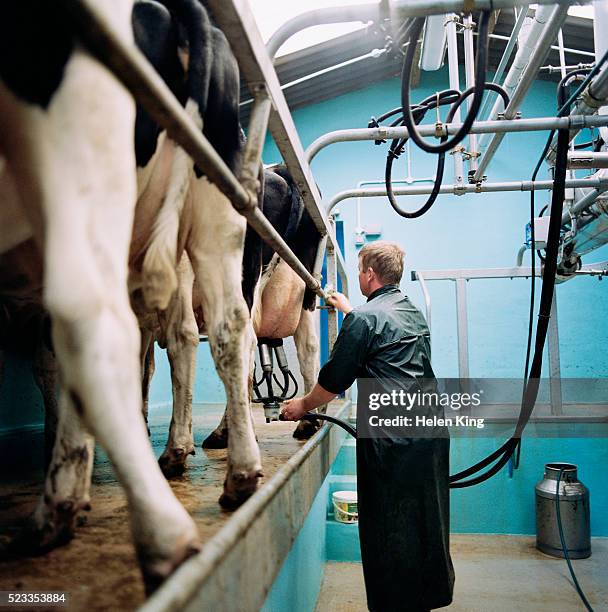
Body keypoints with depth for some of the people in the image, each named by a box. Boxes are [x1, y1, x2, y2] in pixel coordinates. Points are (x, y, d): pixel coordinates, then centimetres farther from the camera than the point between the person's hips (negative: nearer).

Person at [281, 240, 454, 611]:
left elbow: (335, 380, -8)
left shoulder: (363, 319, -12)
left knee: (389, 528, 5)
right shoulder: (415, 313, 13)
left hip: (391, 438, -8)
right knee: (428, 519, 20)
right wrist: (347, 308, 41)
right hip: (432, 429, 9)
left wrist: (304, 405, 9)